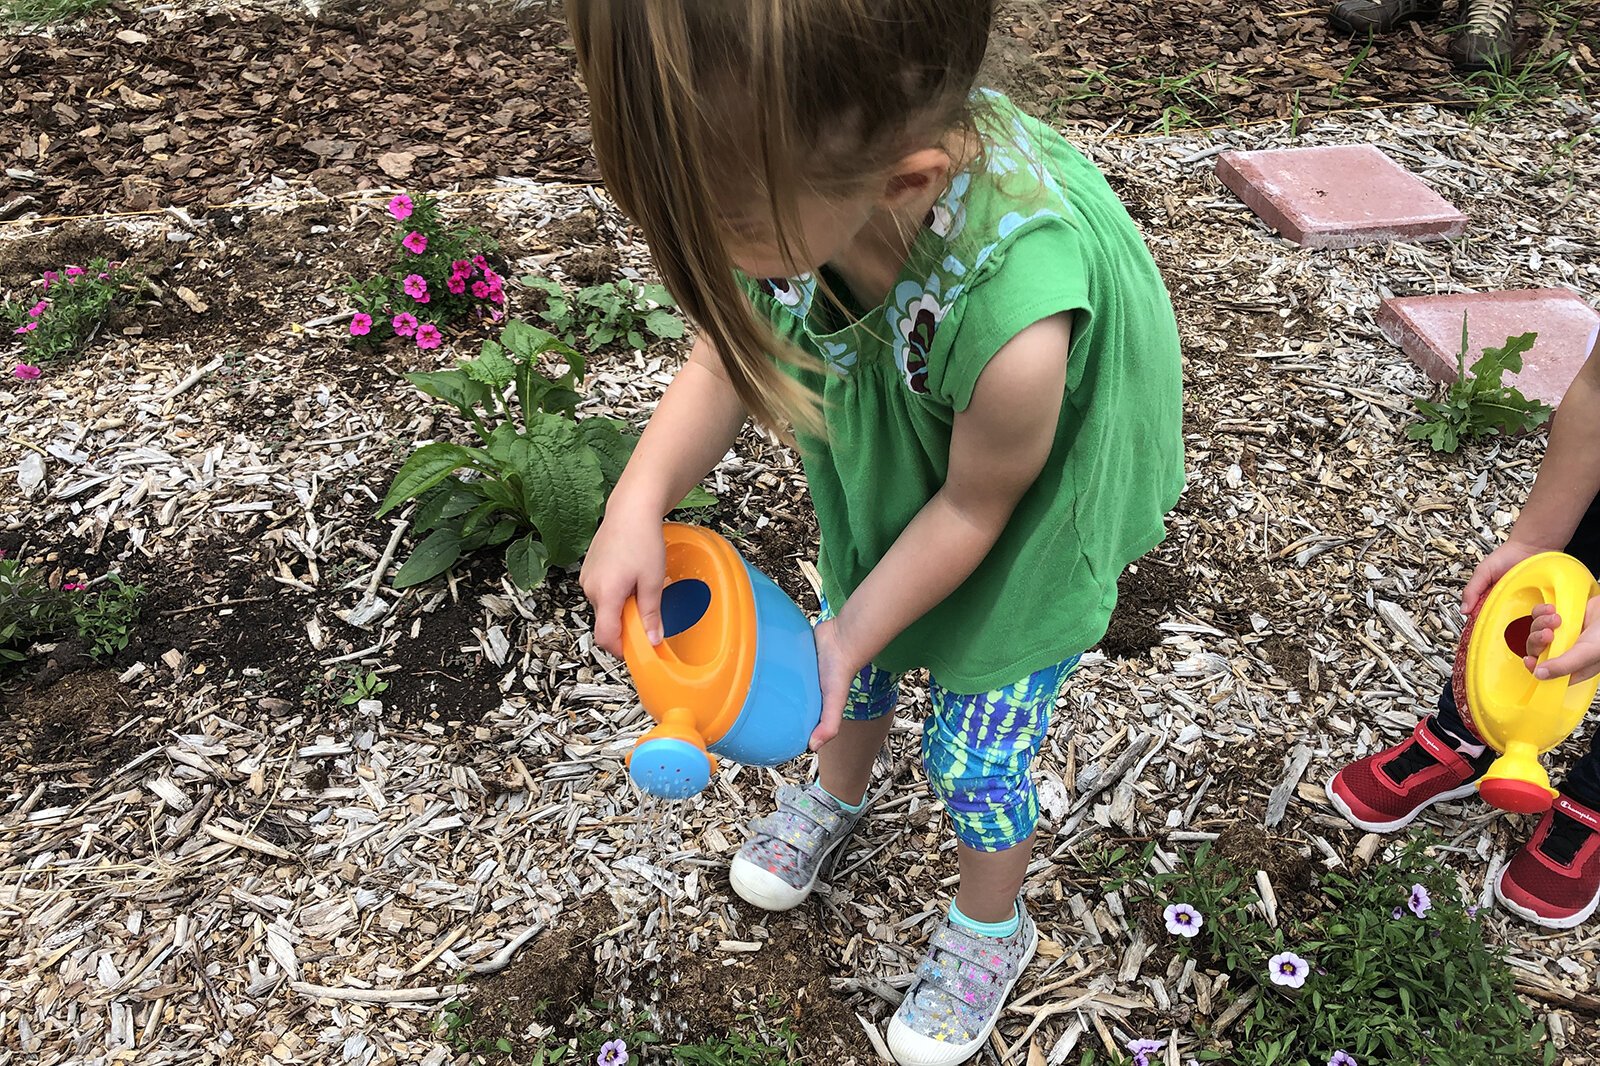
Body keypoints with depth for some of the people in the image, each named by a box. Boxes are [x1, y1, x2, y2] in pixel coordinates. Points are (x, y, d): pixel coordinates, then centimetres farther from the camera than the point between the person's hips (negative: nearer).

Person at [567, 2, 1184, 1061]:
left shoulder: (1011, 319, -47)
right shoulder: (809, 164, -31)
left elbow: (974, 509, -27)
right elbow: (734, 344, -15)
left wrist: (855, 630, -15)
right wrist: (638, 505, -28)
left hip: (1024, 532, -5)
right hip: (886, 476, 5)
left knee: (976, 749, 10)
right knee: (853, 664, 24)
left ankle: (992, 930, 43)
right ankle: (837, 794, 59)